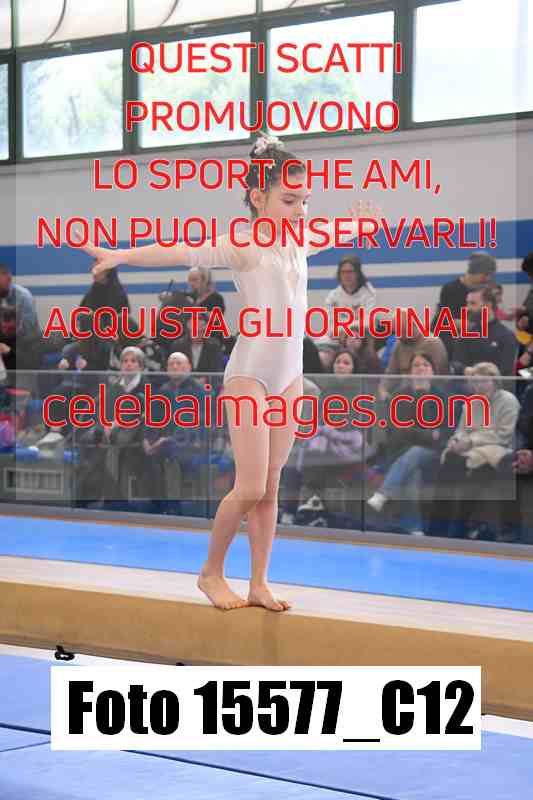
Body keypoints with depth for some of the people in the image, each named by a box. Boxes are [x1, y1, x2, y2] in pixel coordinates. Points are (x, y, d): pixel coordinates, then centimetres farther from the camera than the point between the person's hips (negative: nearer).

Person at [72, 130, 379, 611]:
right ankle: (212, 572, 11)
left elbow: (330, 235, 35)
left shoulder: (299, 242, 11)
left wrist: (358, 224, 55)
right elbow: (180, 252, -24)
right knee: (250, 488, -8)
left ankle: (259, 583, 13)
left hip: (289, 373, 7)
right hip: (250, 373, -7)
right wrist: (123, 255, -38)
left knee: (270, 486, 8)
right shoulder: (242, 245, -10)